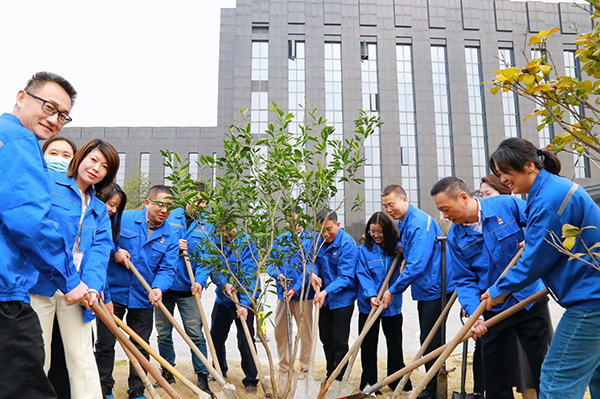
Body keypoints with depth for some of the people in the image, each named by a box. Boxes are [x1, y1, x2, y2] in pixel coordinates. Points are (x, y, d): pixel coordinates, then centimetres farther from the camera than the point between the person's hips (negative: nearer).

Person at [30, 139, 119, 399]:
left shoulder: (99, 210, 15)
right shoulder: (47, 183, 1)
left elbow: (100, 250, 2)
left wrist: (92, 286, -15)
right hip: (39, 283, -4)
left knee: (82, 356, 11)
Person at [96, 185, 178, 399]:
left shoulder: (170, 238, 0)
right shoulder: (123, 219, -6)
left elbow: (167, 268, -5)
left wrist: (158, 288, -23)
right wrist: (114, 250, -15)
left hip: (143, 299, 2)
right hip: (113, 292, -2)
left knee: (141, 348, 11)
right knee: (105, 344, 8)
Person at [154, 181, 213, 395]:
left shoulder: (206, 226, 1)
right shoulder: (170, 217, 1)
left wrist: (200, 280, -20)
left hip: (187, 289, -1)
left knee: (195, 334, -1)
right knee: (163, 333, 13)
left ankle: (202, 377, 9)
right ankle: (167, 371, 32)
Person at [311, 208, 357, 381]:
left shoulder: (347, 243, -21)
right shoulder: (319, 240, -1)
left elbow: (346, 277, -24)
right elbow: (314, 260, 11)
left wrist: (326, 292, -33)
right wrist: (313, 273, -11)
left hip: (342, 299, -7)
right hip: (324, 298, 7)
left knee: (340, 342, 0)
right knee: (326, 339, 18)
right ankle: (330, 376, 35)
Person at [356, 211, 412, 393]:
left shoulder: (397, 247, -2)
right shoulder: (364, 249, -8)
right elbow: (363, 275, -14)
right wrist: (371, 296, -28)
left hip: (392, 305, 2)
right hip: (368, 305, -2)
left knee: (395, 344, 15)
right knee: (368, 345, 9)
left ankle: (399, 382, 32)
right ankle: (369, 383, 24)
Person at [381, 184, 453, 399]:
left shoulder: (420, 223, -22)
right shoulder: (403, 223, 10)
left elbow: (417, 265, -28)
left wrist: (393, 290, -20)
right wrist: (403, 250, 4)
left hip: (435, 288, -10)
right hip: (424, 289, 10)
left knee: (430, 341, -2)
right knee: (428, 340, 16)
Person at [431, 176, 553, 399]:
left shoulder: (507, 205, -13)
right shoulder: (454, 238, -5)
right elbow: (465, 280, -6)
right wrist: (474, 314, -20)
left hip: (531, 301, -2)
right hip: (493, 311, 2)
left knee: (544, 368, 10)